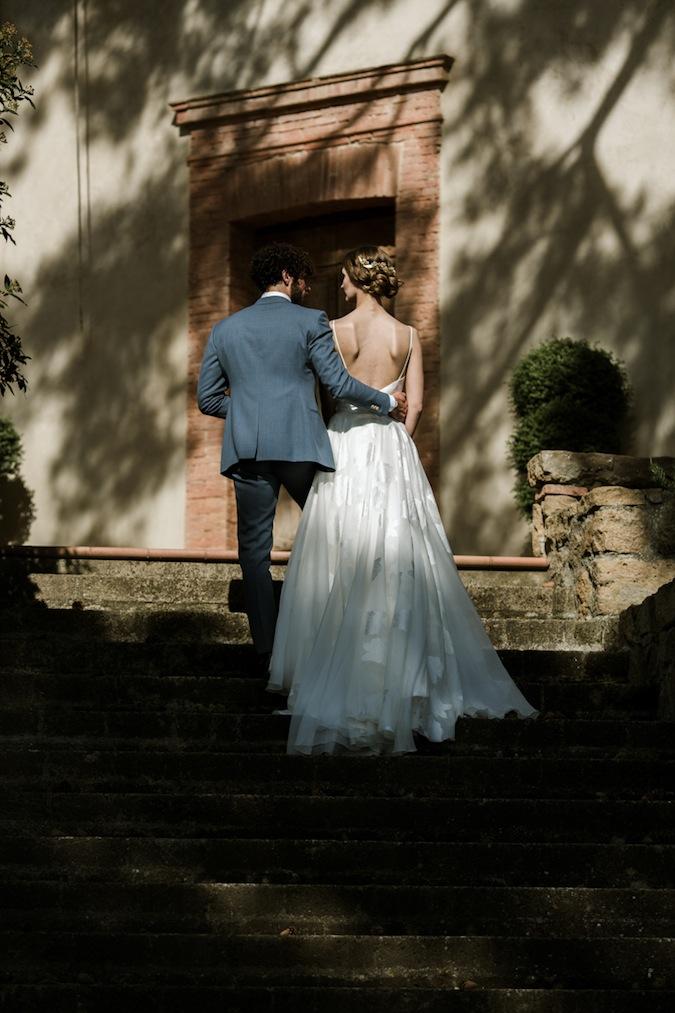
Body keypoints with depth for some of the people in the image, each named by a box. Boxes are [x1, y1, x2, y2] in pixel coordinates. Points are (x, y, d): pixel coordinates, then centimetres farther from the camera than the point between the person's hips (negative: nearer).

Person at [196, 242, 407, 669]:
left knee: (255, 551, 3)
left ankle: (268, 653, 0)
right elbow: (338, 382, -4)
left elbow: (207, 398, 14)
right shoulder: (310, 322, 2)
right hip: (300, 445, -3)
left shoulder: (225, 329, 14)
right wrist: (386, 402, 10)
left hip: (248, 450, 3)